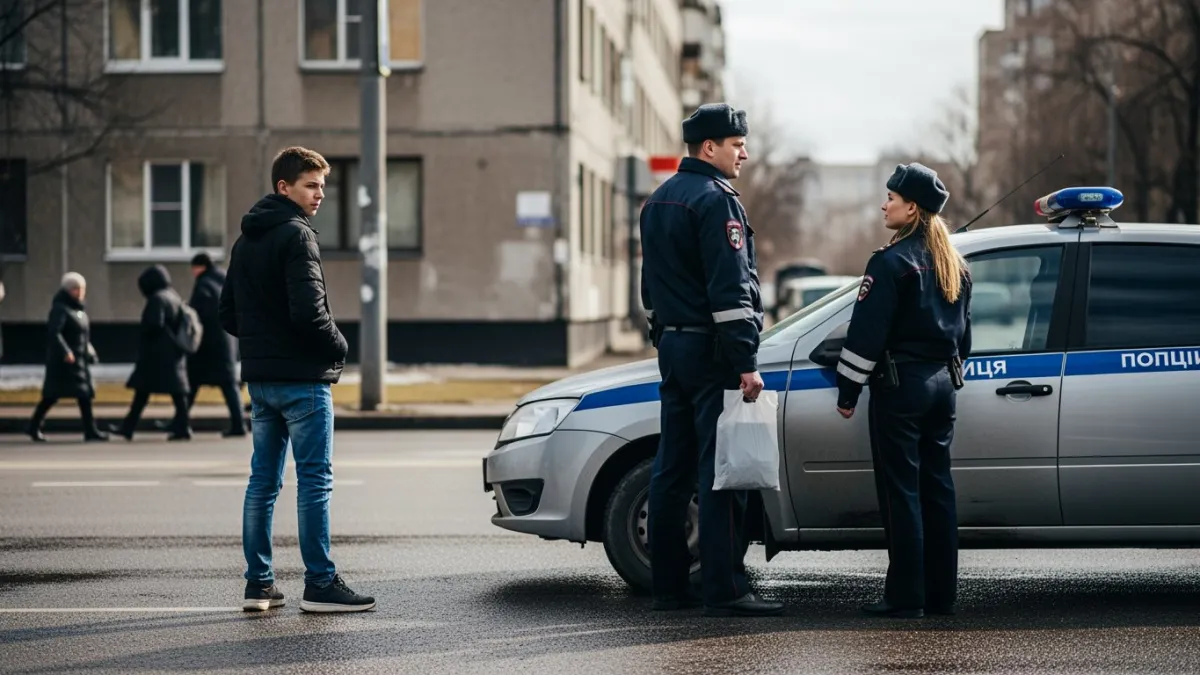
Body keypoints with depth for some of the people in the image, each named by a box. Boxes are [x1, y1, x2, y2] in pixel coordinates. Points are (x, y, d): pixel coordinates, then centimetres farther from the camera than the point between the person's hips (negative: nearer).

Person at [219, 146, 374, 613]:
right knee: (315, 480, -5)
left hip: (259, 378, 9)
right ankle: (320, 584, -4)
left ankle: (258, 583, 13)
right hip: (302, 378, -8)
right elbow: (308, 311, -22)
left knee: (262, 480, 10)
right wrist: (338, 347, -7)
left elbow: (228, 315, 18)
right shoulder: (296, 236, -12)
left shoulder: (245, 241, 15)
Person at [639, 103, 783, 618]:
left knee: (672, 469, 10)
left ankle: (667, 585, 13)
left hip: (672, 346, 9)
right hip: (712, 350, -9)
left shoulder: (659, 201, 16)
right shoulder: (714, 200, -13)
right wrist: (747, 362, -20)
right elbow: (729, 288, -19)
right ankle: (724, 590, -9)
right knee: (721, 473, -8)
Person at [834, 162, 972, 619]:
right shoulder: (954, 265, 14)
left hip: (899, 385, -8)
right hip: (942, 385, 8)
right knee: (937, 487, 11)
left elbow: (867, 332, -14)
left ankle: (906, 597, -4)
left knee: (901, 491, -5)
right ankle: (941, 594, 13)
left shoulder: (891, 262, -12)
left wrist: (848, 391, -9)